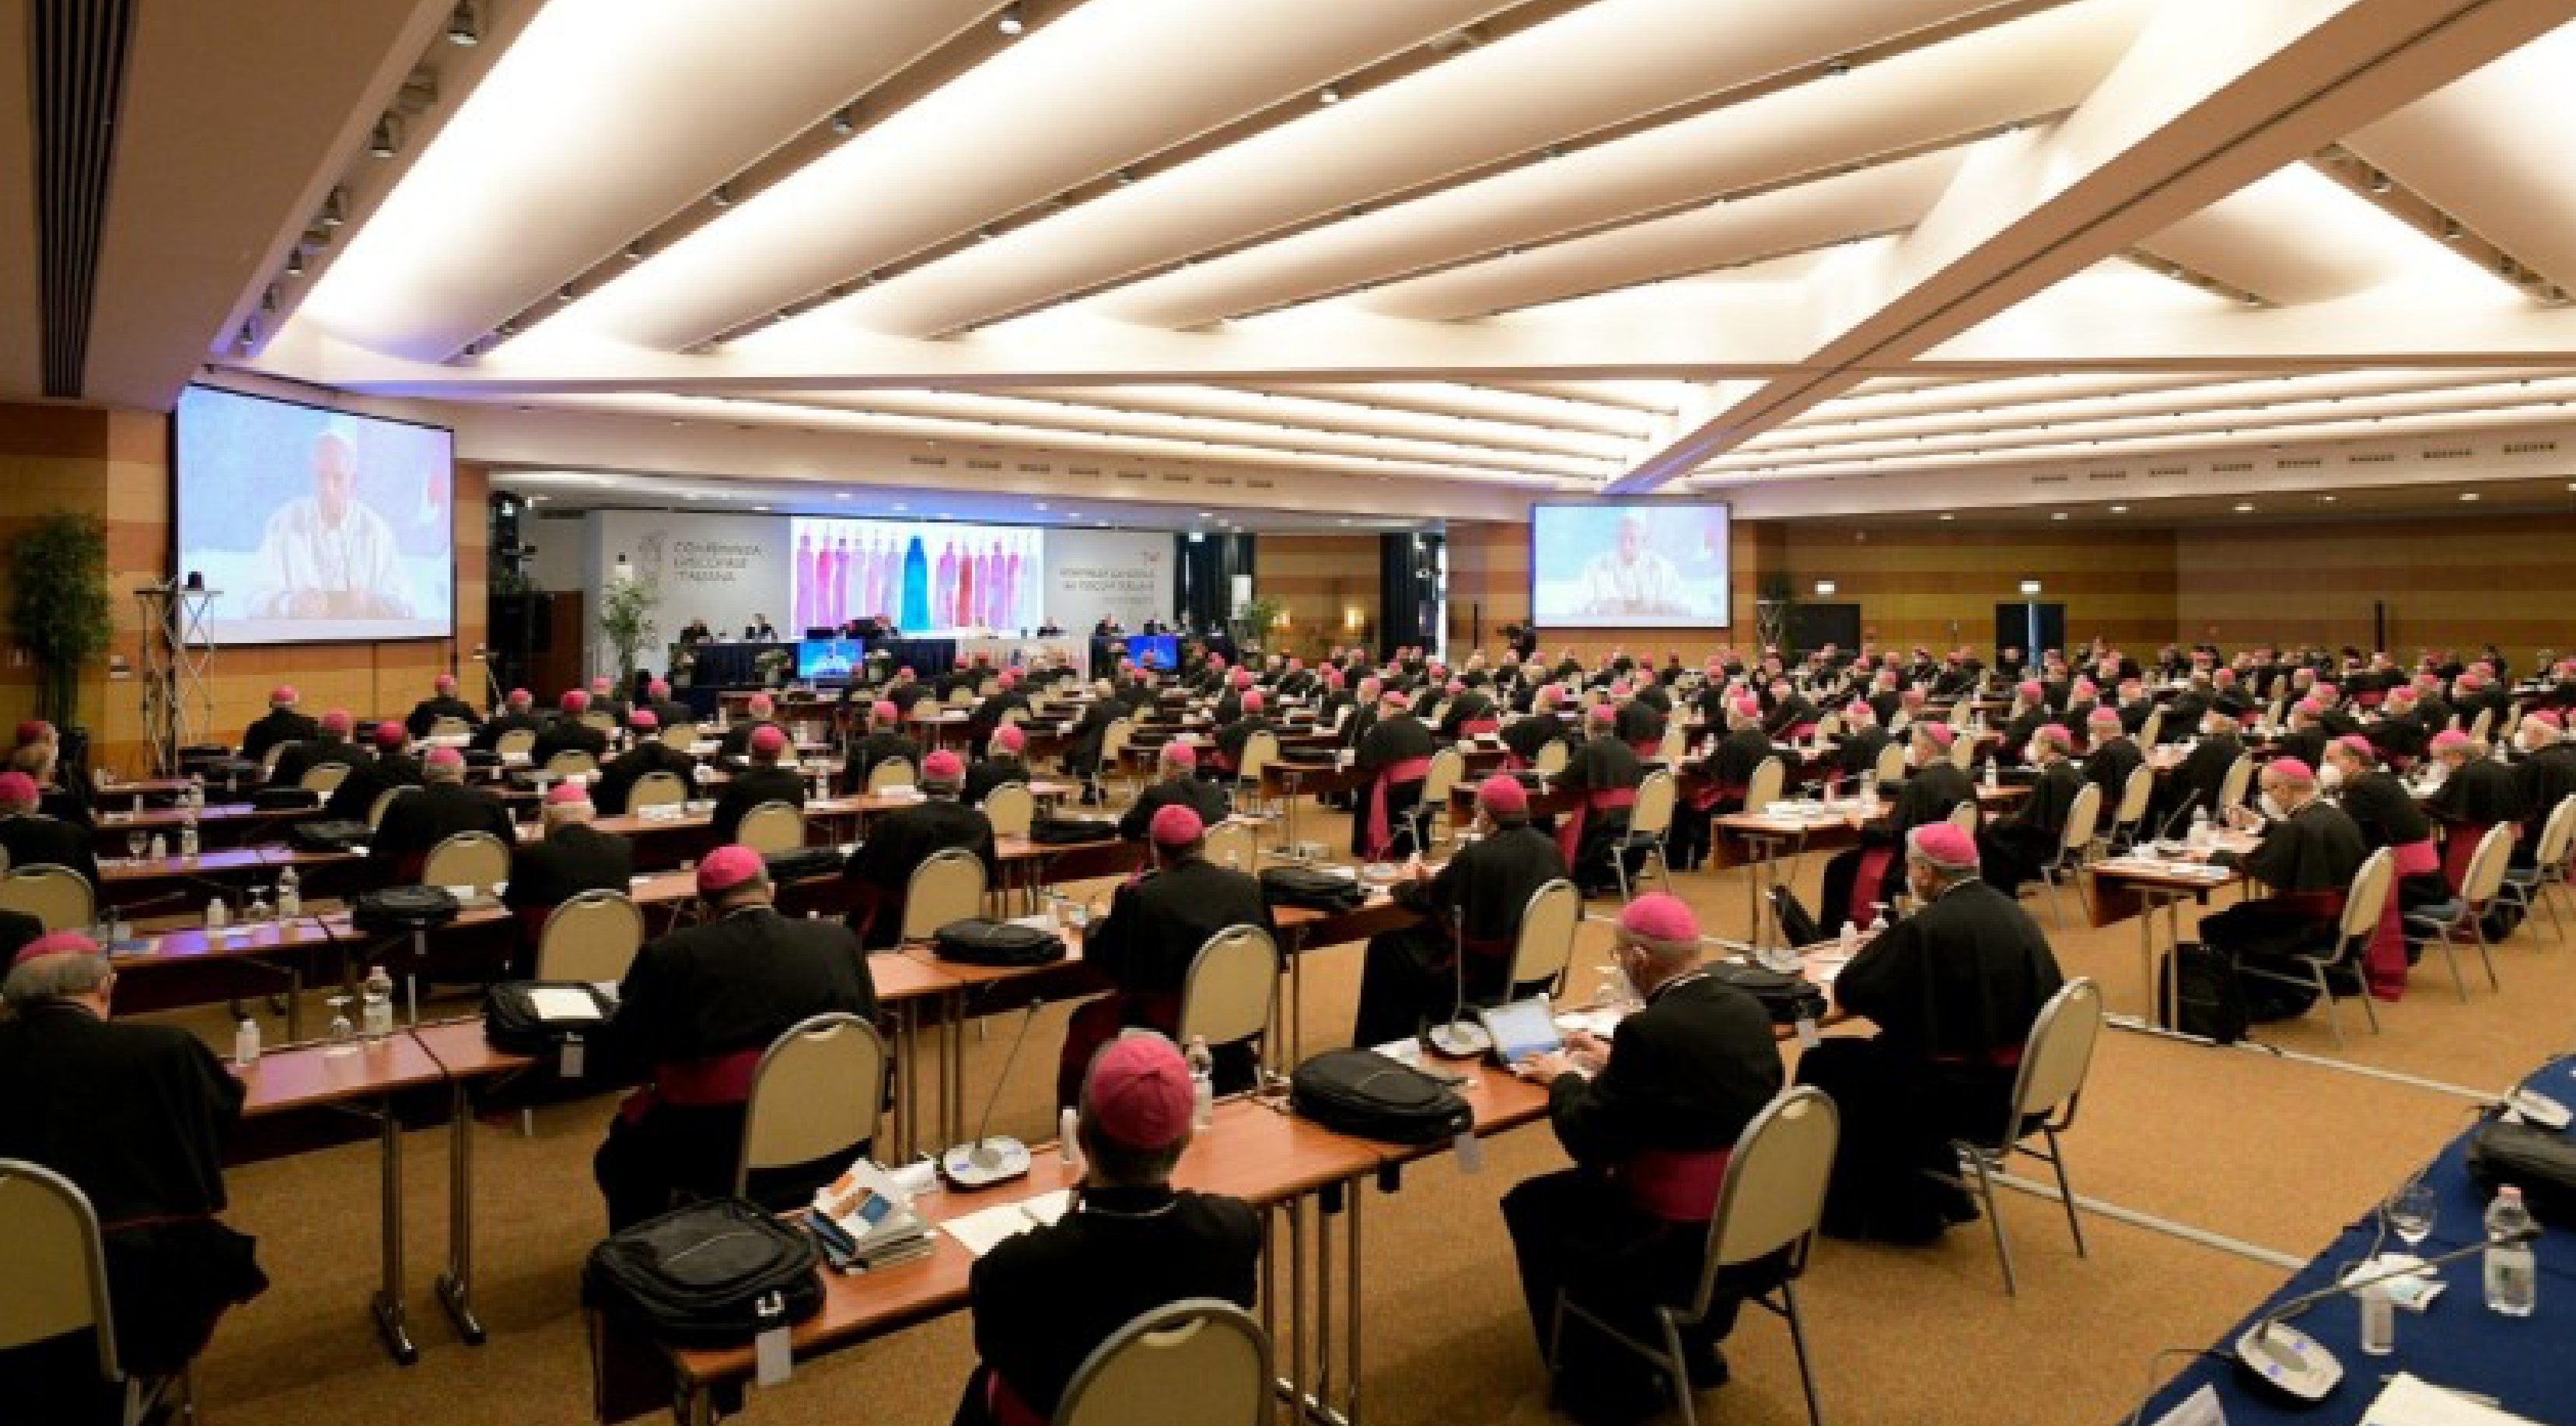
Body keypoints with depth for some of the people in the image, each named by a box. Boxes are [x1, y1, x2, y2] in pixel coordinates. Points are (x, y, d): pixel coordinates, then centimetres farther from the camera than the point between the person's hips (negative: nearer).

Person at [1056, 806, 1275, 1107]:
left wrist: (1097, 925, 19)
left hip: (1170, 1028, -5)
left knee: (1085, 1021, 20)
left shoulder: (1141, 896, -15)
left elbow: (1098, 956, -3)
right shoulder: (1250, 886, -4)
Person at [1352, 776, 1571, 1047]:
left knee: (1386, 947, 10)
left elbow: (1427, 901, -10)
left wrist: (1407, 884, 14)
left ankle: (1380, 1043, 22)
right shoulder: (1549, 849, 0)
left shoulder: (1478, 855, -21)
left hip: (1488, 976, -8)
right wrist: (1437, 879, 21)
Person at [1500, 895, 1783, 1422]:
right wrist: (1611, 1061, 21)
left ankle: (1606, 1381, 23)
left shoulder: (1649, 1029, -24)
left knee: (1530, 1205, 13)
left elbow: (1586, 1142, -15)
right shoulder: (1748, 1009, -2)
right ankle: (1695, 1344, 38)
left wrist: (1565, 1078, 4)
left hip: (1685, 1243, -8)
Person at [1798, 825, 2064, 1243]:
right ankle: (1935, 1200, 32)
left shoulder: (1926, 927, -21)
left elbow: (1848, 990, -17)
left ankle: (1845, 1214, 22)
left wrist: (1879, 951, 5)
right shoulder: (2012, 911, 2)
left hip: (1969, 1097, -8)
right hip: (2020, 1086, 8)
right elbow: (2047, 993, 15)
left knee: (1823, 1065, 6)